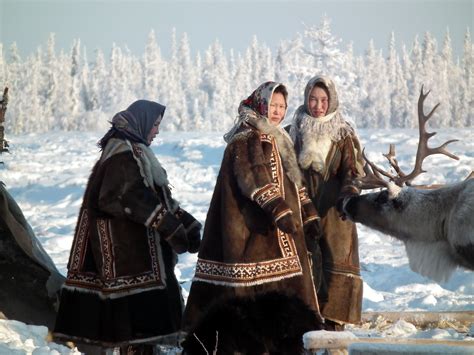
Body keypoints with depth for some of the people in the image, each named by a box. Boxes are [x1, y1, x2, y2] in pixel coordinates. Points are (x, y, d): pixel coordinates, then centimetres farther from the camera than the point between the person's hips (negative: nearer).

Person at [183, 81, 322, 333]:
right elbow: (256, 178, -23)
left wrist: (307, 212, 20)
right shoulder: (248, 137, -10)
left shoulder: (275, 138, 20)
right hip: (255, 225, -10)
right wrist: (278, 211, -31)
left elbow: (291, 181, 25)